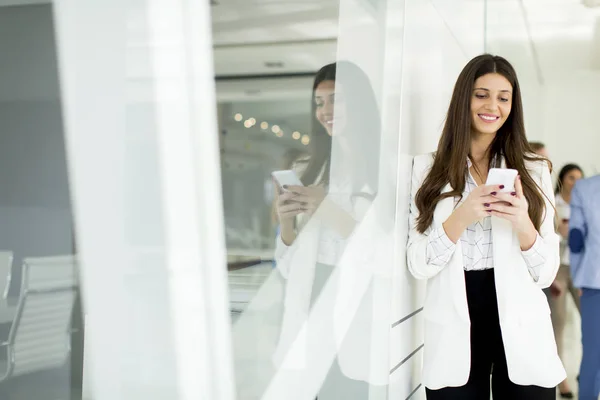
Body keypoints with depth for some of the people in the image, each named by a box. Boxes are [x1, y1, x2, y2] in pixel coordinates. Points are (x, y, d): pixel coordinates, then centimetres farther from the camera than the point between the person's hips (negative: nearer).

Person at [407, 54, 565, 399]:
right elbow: (418, 265, -4)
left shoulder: (534, 170, 3)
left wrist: (524, 225, -18)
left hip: (521, 334, 1)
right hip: (454, 334, 0)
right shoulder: (429, 169, 2)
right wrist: (461, 218, -19)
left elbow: (546, 274, 1)